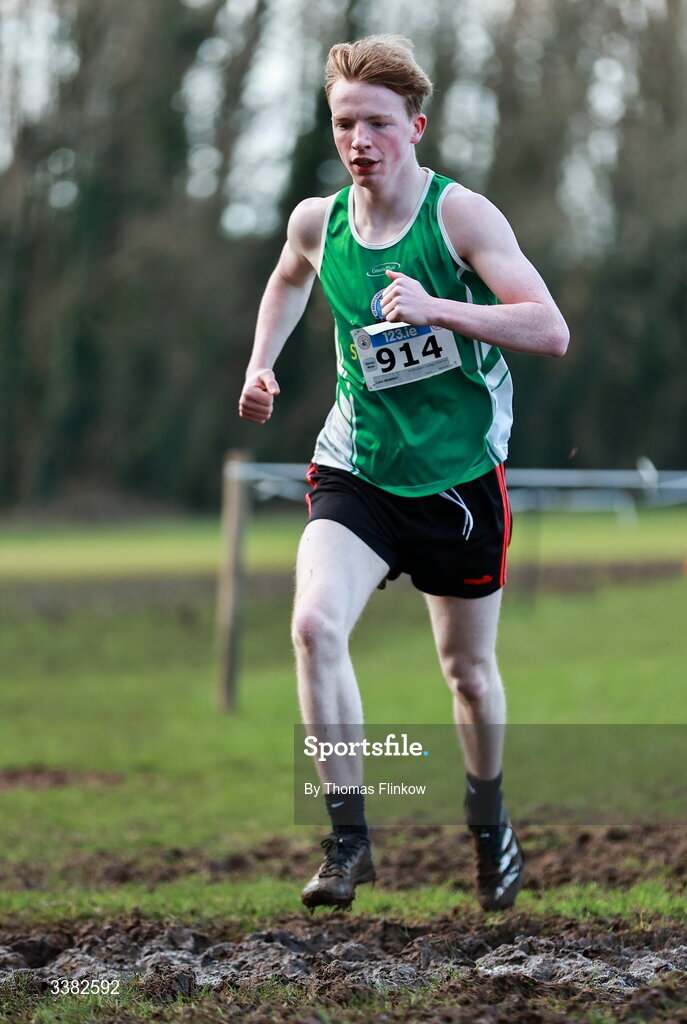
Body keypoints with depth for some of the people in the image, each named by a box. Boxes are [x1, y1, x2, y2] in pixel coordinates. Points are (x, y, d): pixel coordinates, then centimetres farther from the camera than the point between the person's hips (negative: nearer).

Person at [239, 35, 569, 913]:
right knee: (315, 622, -24)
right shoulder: (317, 221, -2)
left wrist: (436, 309, -37)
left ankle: (489, 818, 41)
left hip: (460, 477, -2)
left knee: (468, 669, 12)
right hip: (357, 470, 2)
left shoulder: (459, 215, -15)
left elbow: (550, 331, -25)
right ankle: (348, 834, -17)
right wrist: (262, 362, 11)